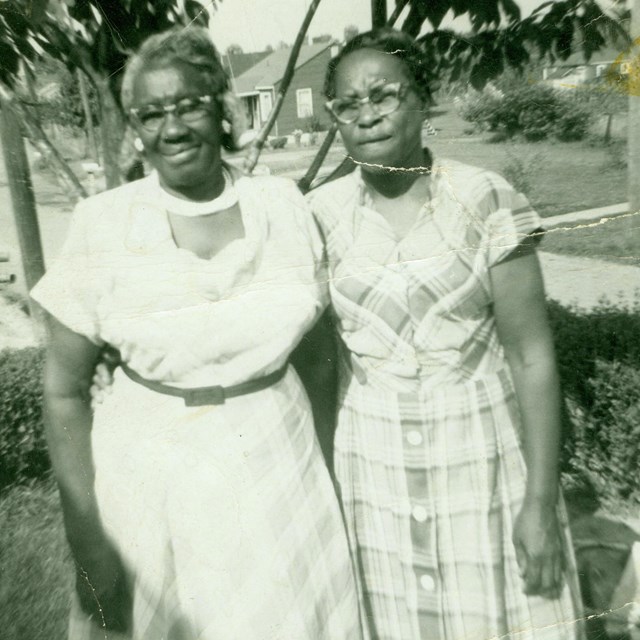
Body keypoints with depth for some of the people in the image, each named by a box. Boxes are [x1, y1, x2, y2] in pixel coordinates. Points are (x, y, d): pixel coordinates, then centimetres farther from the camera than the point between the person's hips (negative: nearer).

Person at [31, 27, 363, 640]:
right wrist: (87, 544, -6)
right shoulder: (102, 223, -10)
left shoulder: (283, 204, -4)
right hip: (152, 474, -1)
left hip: (278, 467, 2)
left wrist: (331, 467, 5)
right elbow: (64, 390, -5)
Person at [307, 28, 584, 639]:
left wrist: (541, 500, -9)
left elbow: (532, 356, -8)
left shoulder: (486, 200, -9)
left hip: (479, 459, -1)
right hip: (369, 467, 2)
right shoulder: (319, 214, -2)